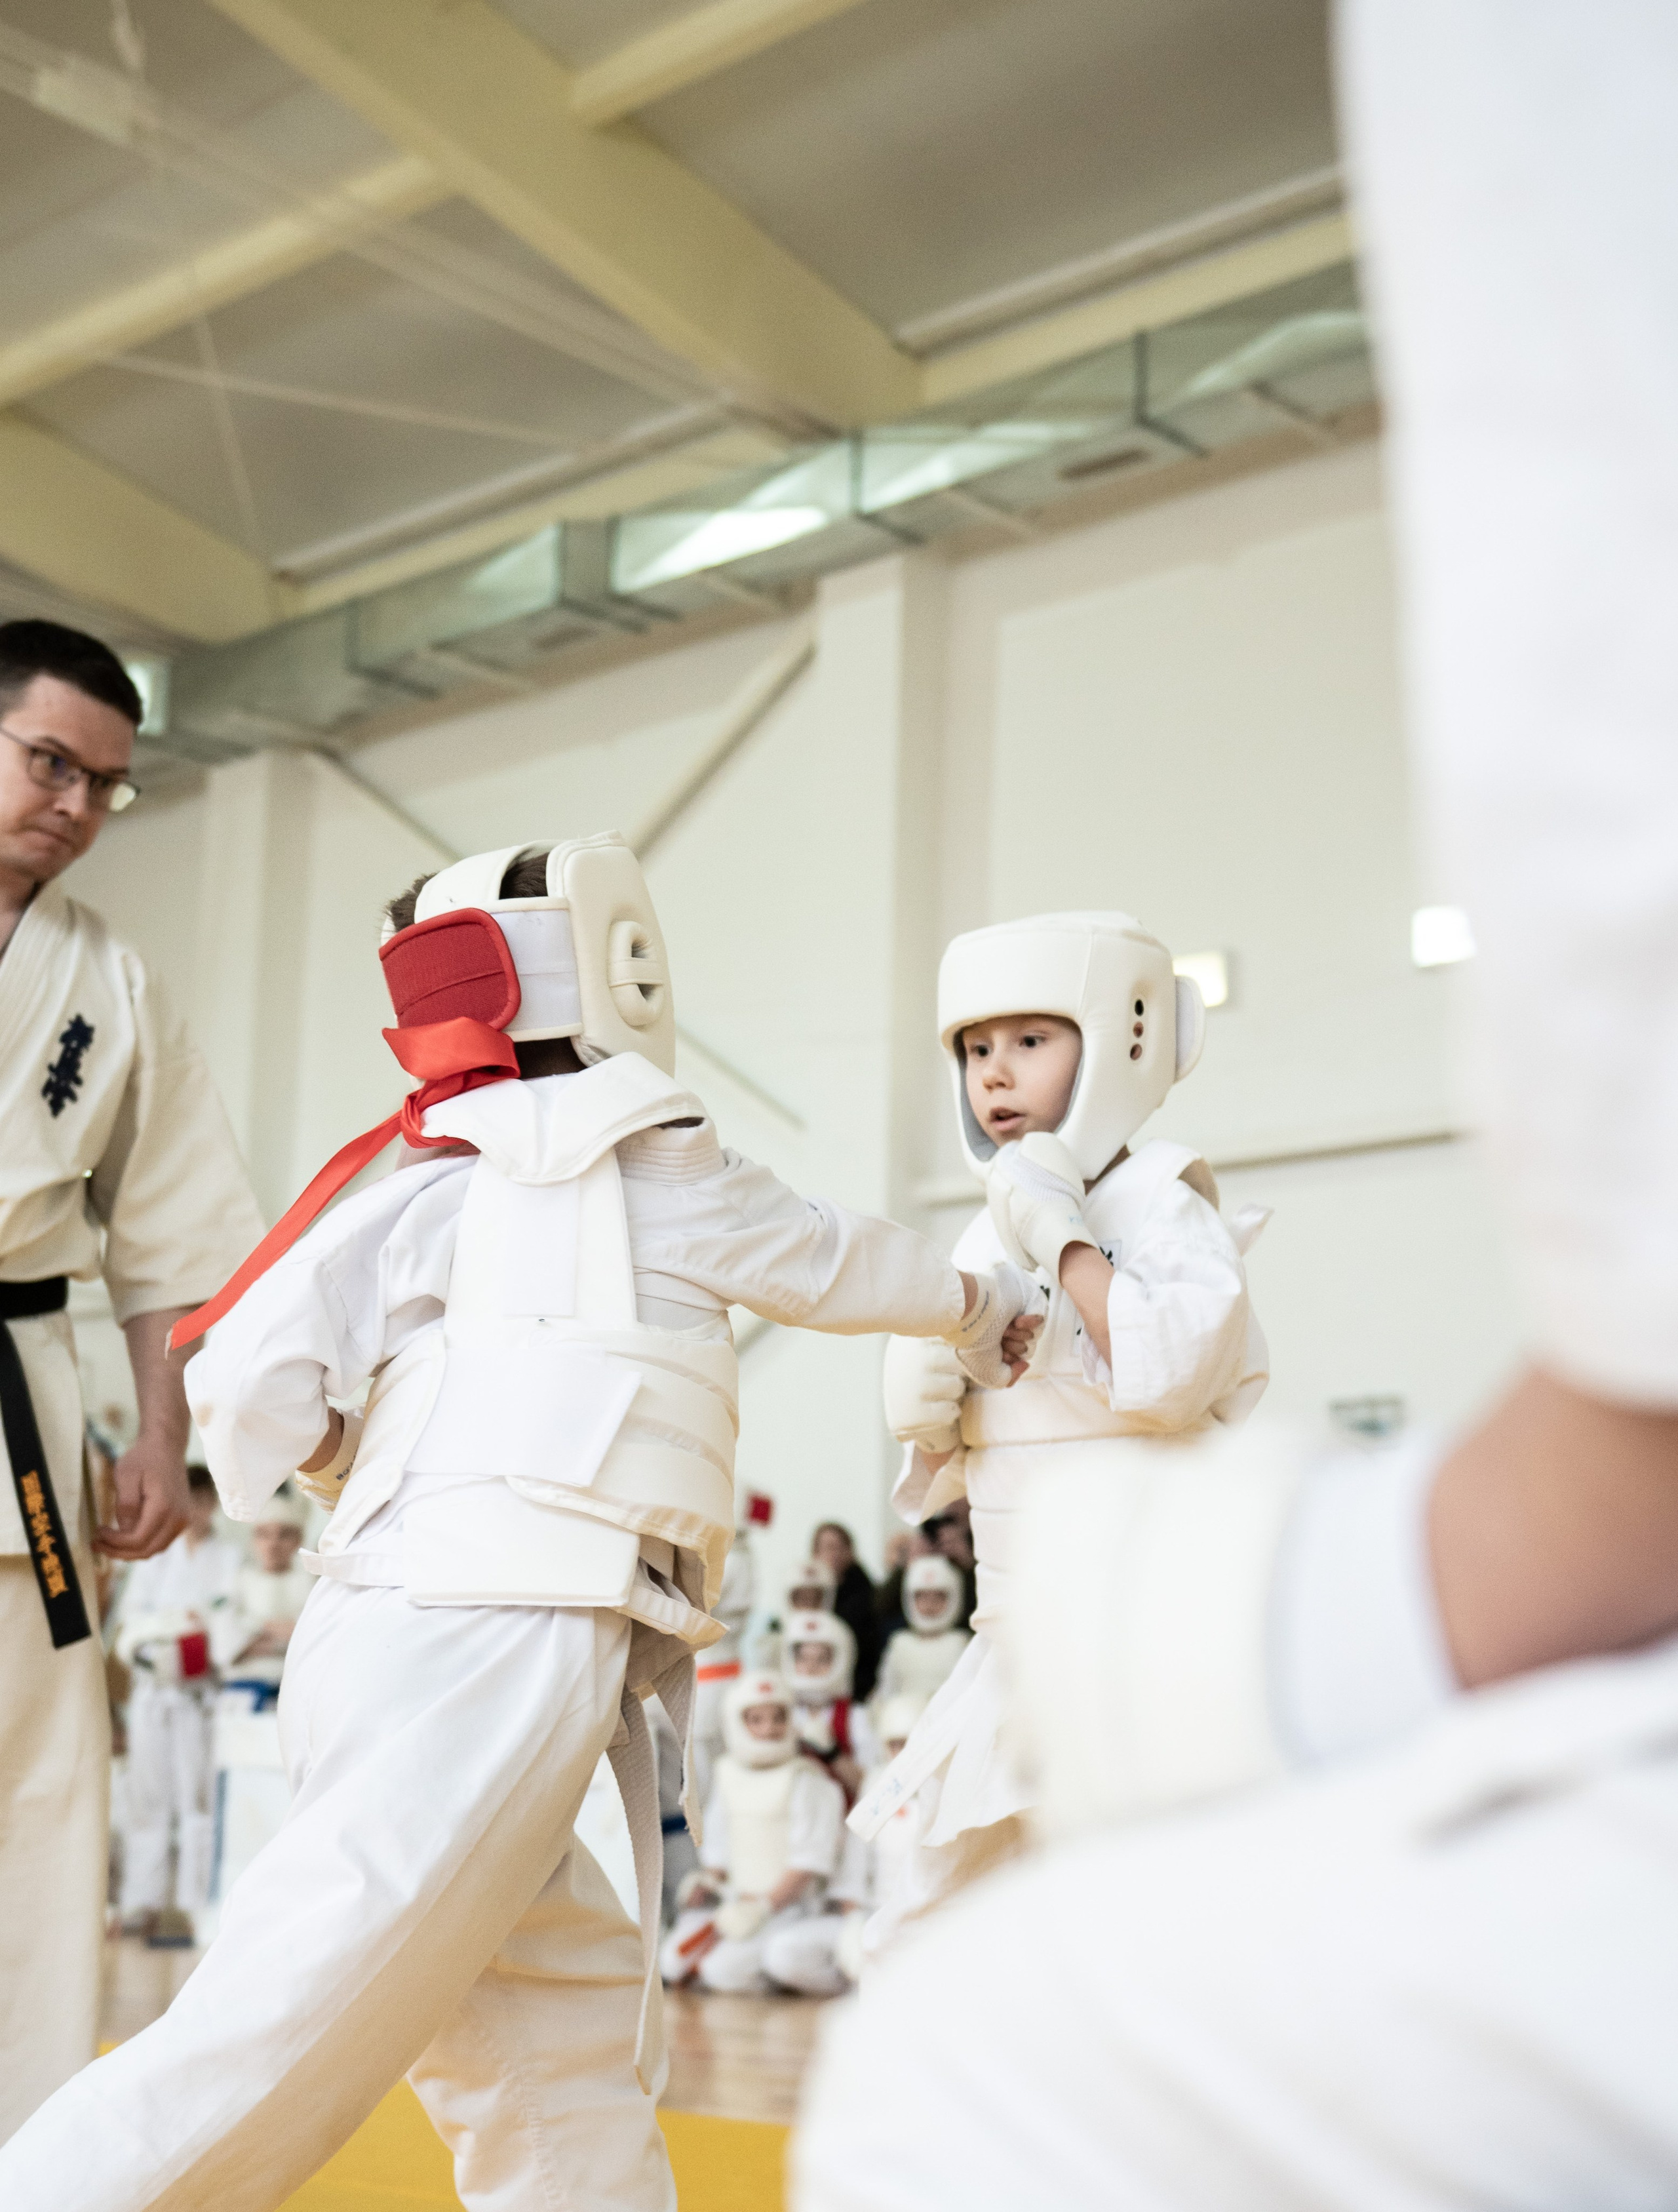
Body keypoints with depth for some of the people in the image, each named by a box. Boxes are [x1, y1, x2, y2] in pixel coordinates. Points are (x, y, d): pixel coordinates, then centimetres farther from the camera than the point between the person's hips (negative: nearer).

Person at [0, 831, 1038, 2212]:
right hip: (498, 1646, -7)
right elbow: (839, 1265, 22)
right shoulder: (663, 1172, 5)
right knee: (268, 2059, -11)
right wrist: (986, 1308, 42)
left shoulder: (426, 1195, 15)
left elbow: (248, 1373, 4)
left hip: (397, 1626, 7)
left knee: (567, 2059, 12)